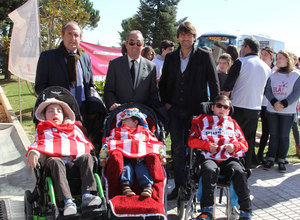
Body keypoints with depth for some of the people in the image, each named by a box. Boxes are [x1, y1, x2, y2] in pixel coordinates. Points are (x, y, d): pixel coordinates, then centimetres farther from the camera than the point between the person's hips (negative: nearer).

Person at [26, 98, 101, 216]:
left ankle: (87, 195, -41)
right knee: (55, 162, -36)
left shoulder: (73, 128, 34)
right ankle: (68, 201, -49)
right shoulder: (42, 129, 32)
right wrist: (33, 153, -8)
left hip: (75, 159, 2)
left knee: (87, 157, -28)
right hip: (54, 158, -2)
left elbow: (86, 144, 26)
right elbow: (39, 144, 16)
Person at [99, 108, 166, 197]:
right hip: (125, 158, 1)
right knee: (126, 167, -31)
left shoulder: (145, 132, 32)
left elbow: (157, 145, 25)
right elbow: (107, 144, 24)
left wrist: (162, 156, 11)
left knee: (142, 167, -29)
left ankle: (148, 186, -41)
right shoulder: (117, 132, 34)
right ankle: (126, 186, -42)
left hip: (141, 158, 0)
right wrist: (103, 158, 9)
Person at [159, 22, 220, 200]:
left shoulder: (205, 56, -1)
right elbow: (163, 83, 18)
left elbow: (214, 83, -1)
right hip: (175, 110, 3)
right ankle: (179, 185, 18)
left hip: (196, 110, -3)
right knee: (177, 148, 6)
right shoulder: (171, 57, 10)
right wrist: (166, 102, 7)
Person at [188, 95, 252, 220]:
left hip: (229, 158, 2)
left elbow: (244, 144, 23)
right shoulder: (202, 120, 21)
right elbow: (192, 141, 14)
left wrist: (234, 146, 0)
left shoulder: (232, 123, 28)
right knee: (209, 170, -36)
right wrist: (207, 145, -3)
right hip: (209, 157, -1)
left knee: (239, 172, -30)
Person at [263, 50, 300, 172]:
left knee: (284, 136, 1)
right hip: (272, 111, 2)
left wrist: (283, 104, -17)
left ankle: (281, 161, 11)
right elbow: (268, 91, 4)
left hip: (287, 112, -2)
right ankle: (270, 159, 12)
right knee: (273, 135, 5)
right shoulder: (273, 76, 10)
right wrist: (274, 103, -15)